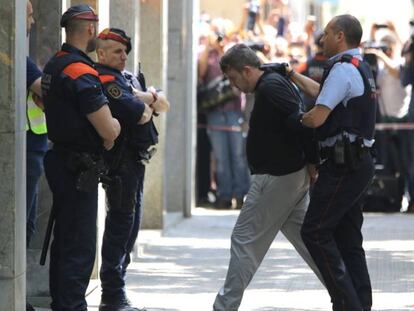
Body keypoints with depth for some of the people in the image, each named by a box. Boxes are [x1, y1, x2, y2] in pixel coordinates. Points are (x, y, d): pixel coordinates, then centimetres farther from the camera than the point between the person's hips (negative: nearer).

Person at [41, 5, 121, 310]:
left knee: (64, 242, 18)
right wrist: (115, 124, 2)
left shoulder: (54, 65, 10)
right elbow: (109, 130, -22)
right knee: (80, 249, -7)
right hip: (79, 170, -10)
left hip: (62, 162, 10)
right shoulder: (81, 72, -20)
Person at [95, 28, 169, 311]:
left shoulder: (128, 78, 18)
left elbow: (164, 106, 14)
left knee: (130, 224, 14)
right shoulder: (106, 80, -13)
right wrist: (149, 104, 0)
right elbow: (141, 115, -21)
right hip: (122, 159, -10)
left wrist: (149, 97, -7)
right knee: (120, 224, -9)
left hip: (136, 159, 10)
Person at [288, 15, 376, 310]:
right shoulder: (360, 69, 17)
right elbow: (321, 91, 34)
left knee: (315, 232, -8)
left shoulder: (343, 69, -14)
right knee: (347, 238, 11)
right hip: (358, 163, 10)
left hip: (343, 165, -10)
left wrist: (300, 119, 0)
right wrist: (292, 74, 39)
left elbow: (317, 117, -21)